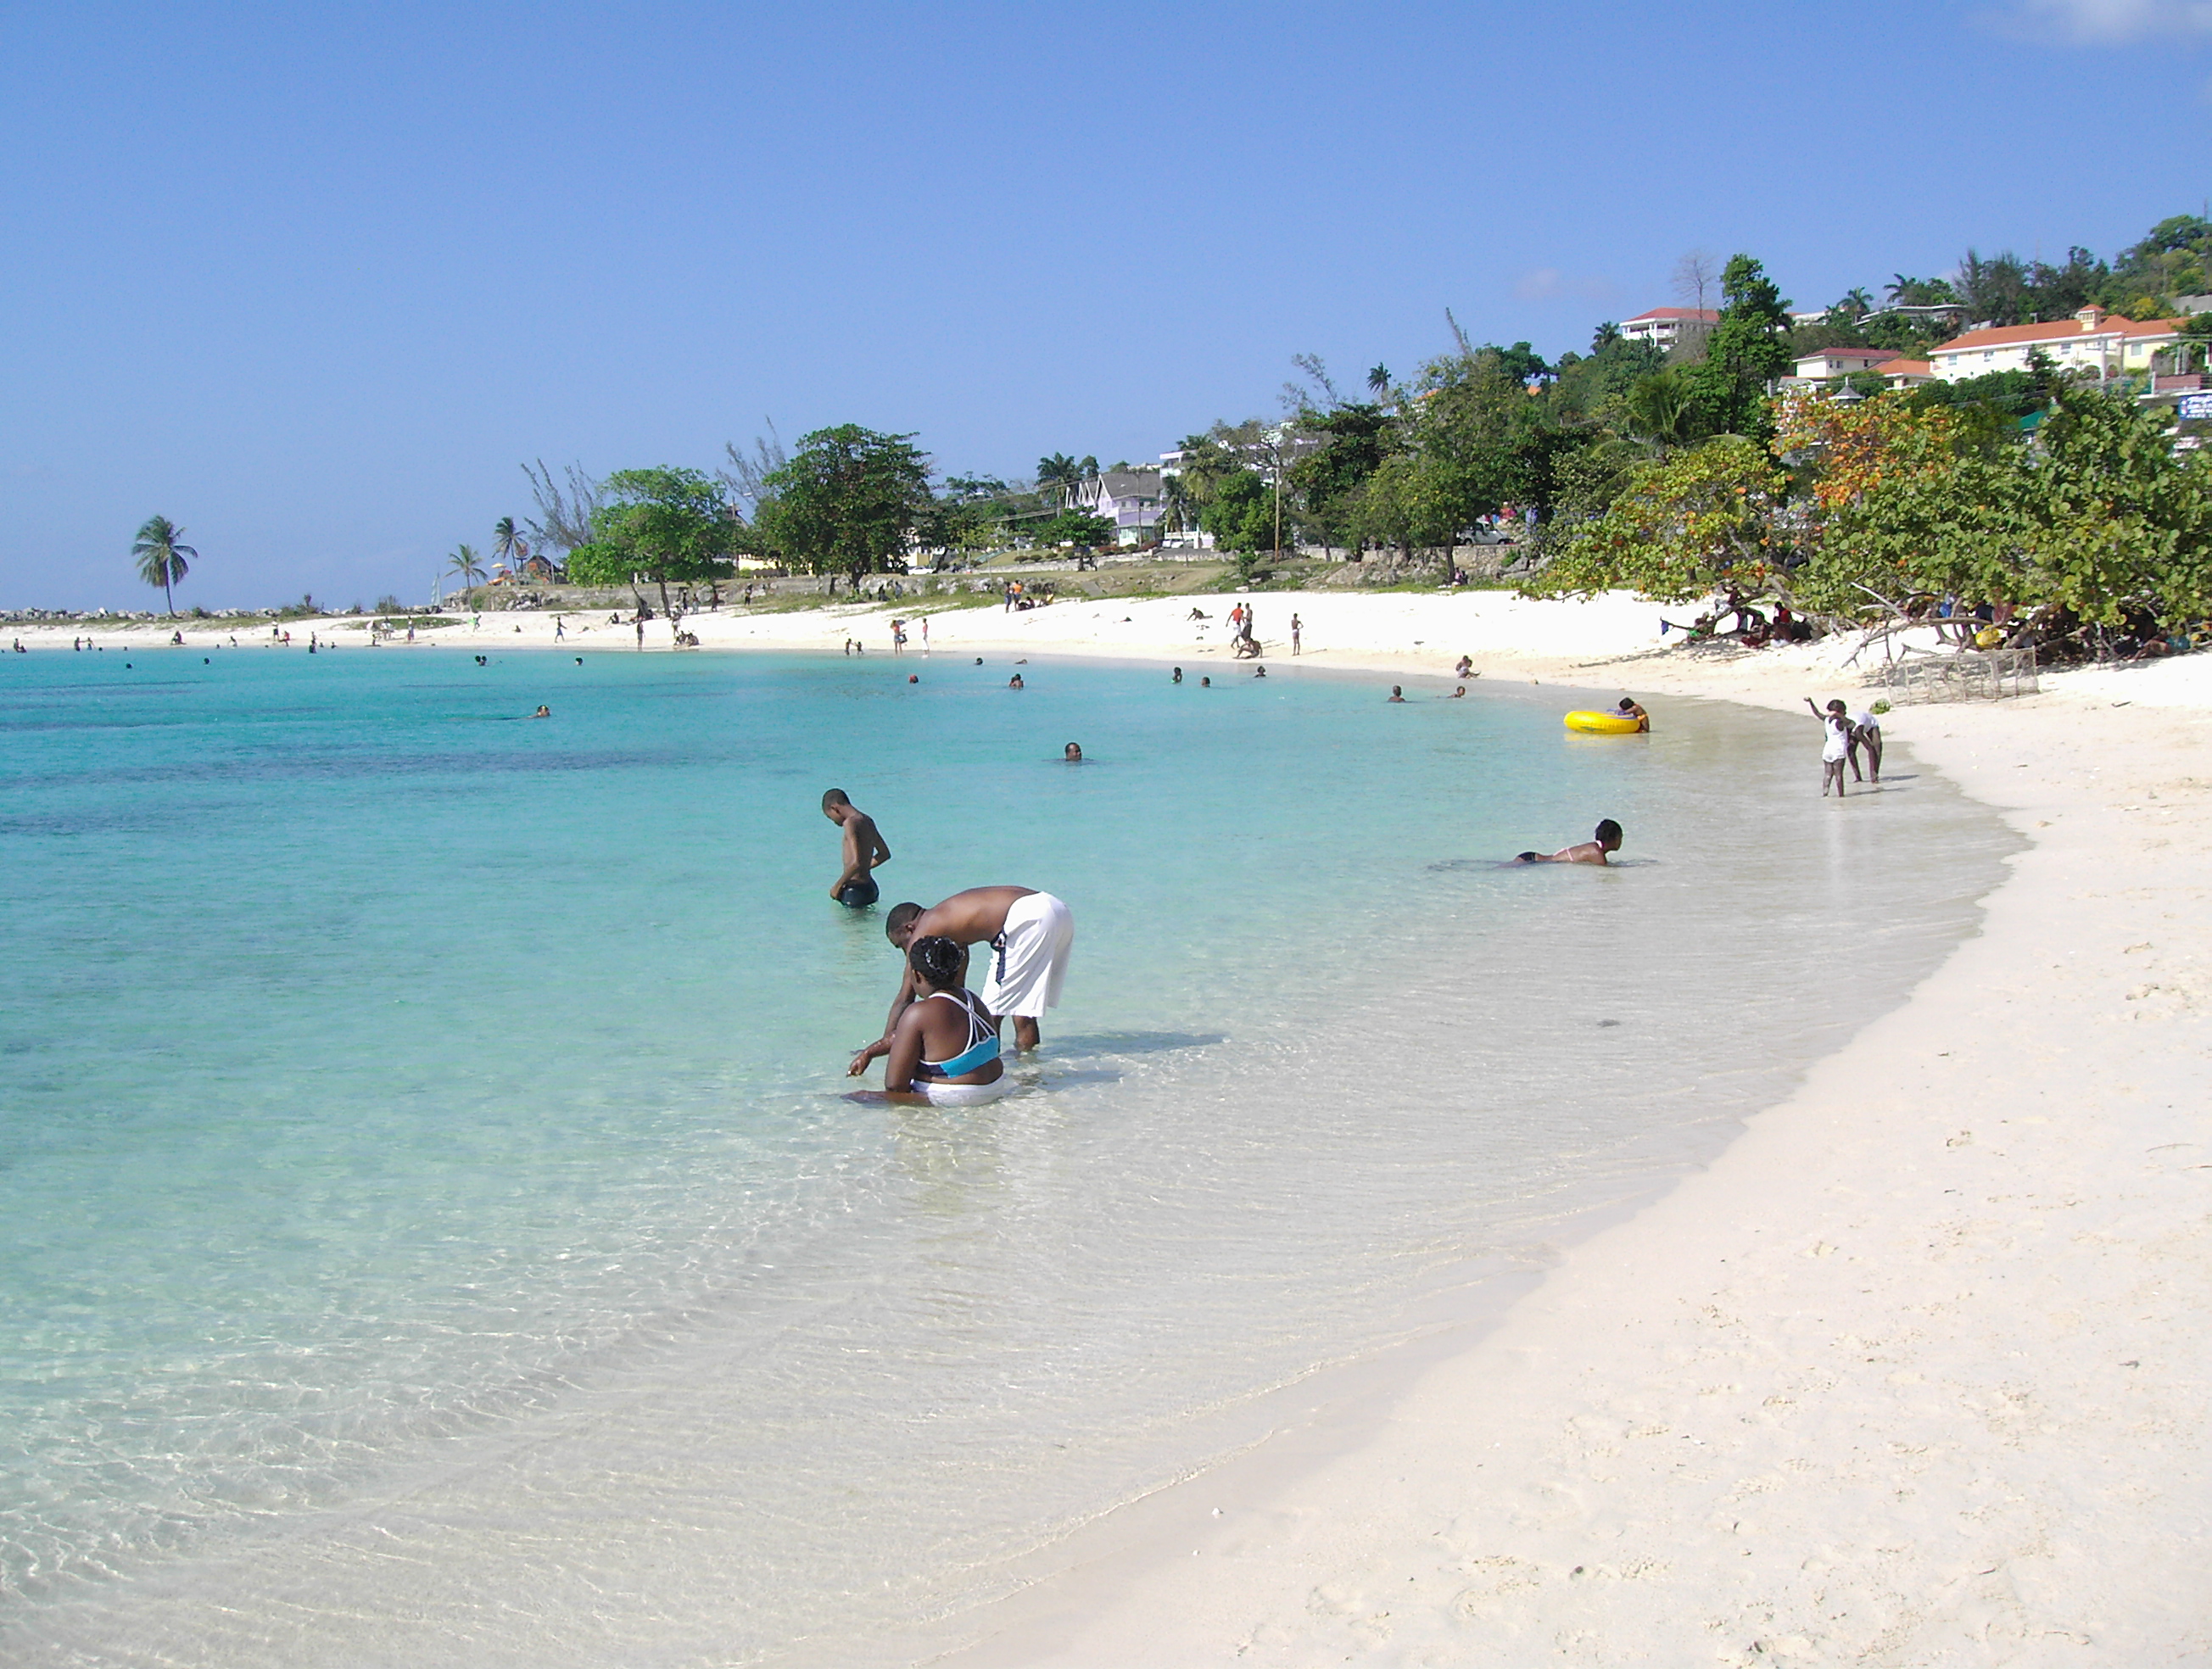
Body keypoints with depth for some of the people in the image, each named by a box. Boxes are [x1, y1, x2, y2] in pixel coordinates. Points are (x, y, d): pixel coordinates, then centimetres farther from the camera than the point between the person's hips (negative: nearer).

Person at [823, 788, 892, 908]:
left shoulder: (850, 822, -16)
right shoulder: (868, 821, 12)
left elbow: (856, 862, -26)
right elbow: (884, 854, 25)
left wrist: (837, 885, -14)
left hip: (856, 890, -9)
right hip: (870, 888, 9)